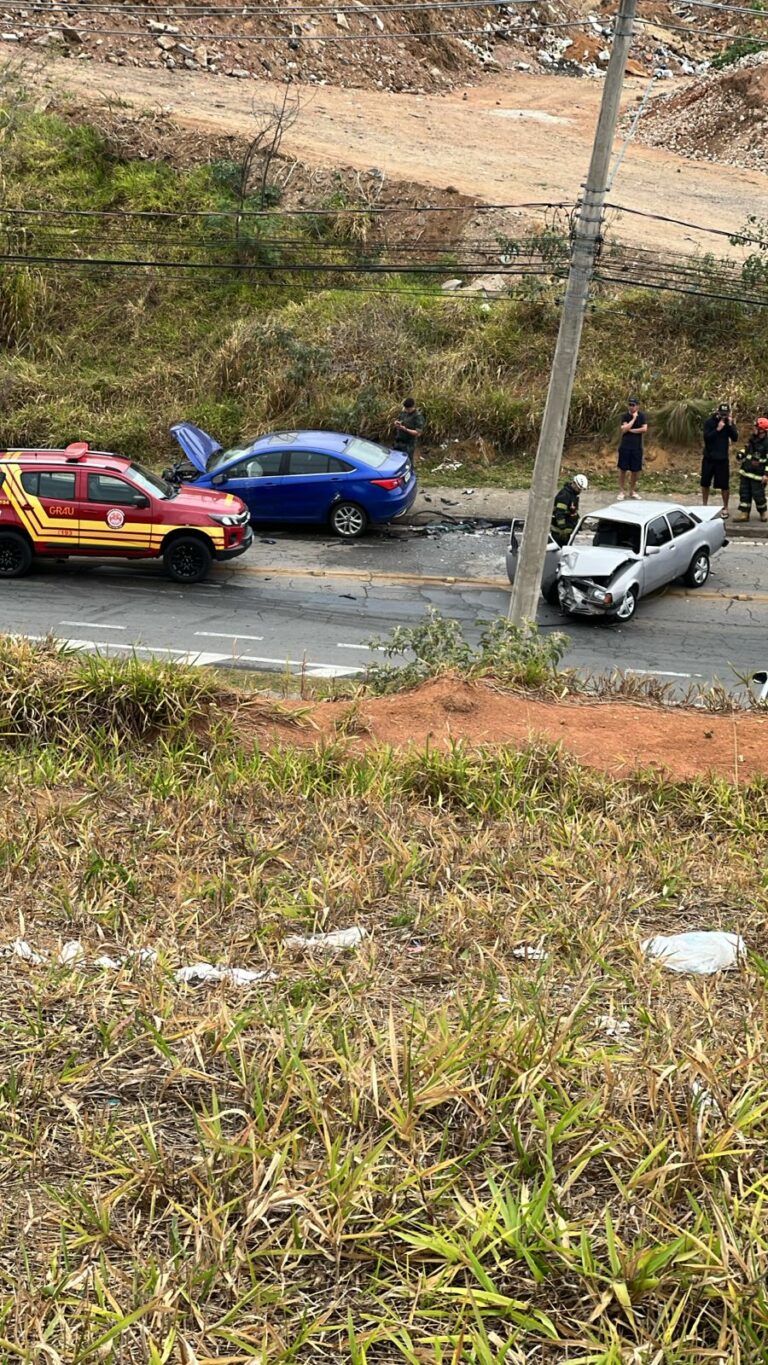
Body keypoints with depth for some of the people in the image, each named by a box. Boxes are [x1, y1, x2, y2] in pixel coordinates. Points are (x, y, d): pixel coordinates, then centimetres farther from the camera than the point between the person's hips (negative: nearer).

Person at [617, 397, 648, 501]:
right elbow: (624, 429, -16)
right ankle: (622, 491, 9)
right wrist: (634, 418, -15)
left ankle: (632, 491, 19)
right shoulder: (625, 416, -2)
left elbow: (644, 429, -12)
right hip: (625, 446, -1)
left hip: (637, 447, 1)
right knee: (623, 469, 0)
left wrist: (630, 430, -12)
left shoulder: (642, 416, 0)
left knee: (635, 470, 6)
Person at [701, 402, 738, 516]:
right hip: (709, 458, 0)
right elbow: (706, 437, -16)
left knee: (724, 485, -2)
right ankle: (704, 506, 27)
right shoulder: (709, 422, -6)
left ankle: (725, 508, 10)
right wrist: (718, 429, -24)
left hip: (722, 459, 0)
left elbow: (735, 438, -9)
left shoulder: (729, 423, 0)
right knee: (705, 483, 10)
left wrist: (730, 425, -19)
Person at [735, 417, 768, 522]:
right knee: (744, 494, 8)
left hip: (758, 475, -7)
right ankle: (744, 513, 14)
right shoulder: (752, 439, 8)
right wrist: (741, 455, 6)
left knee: (758, 495, 1)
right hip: (746, 472, 7)